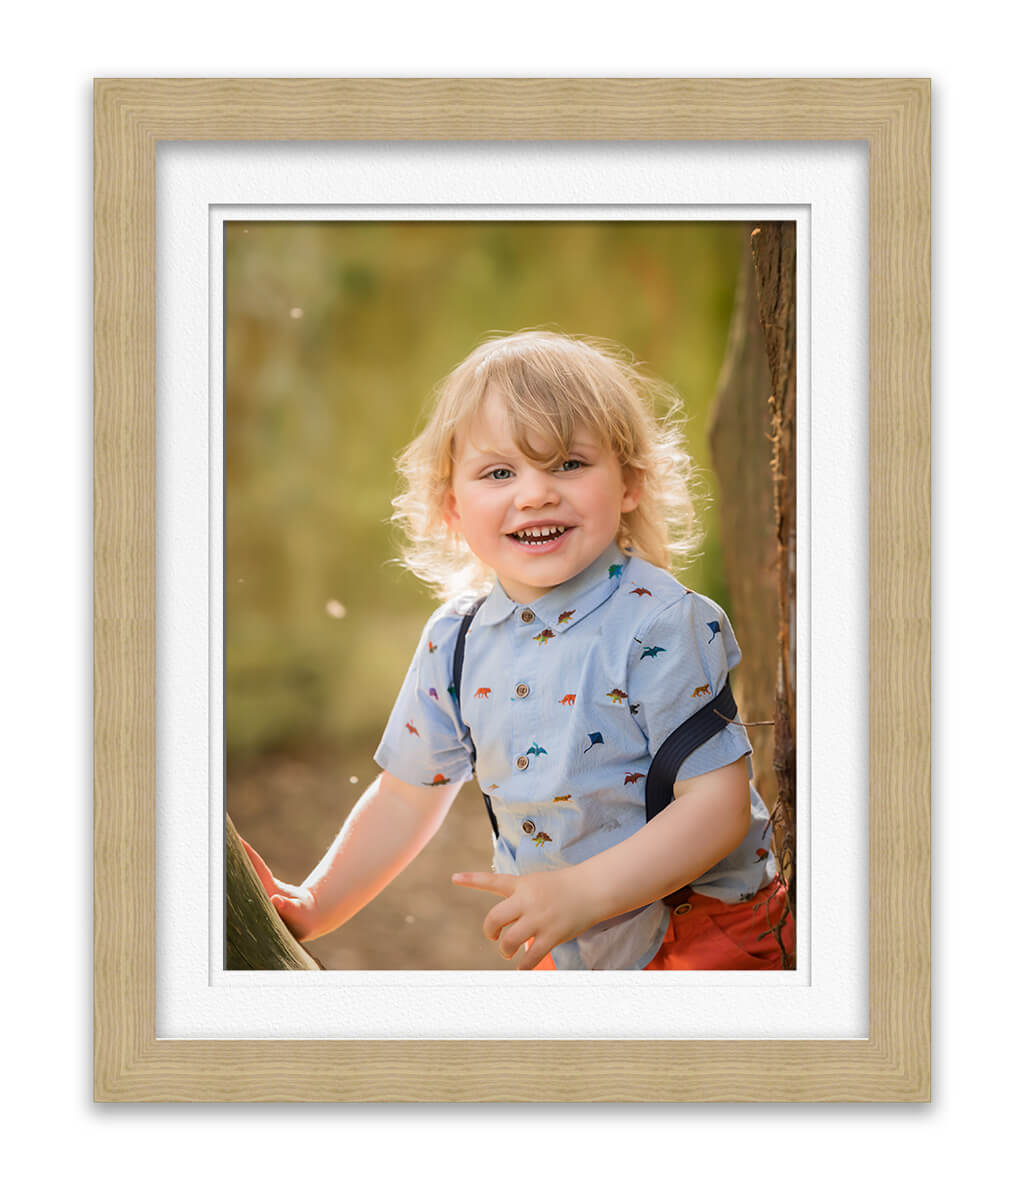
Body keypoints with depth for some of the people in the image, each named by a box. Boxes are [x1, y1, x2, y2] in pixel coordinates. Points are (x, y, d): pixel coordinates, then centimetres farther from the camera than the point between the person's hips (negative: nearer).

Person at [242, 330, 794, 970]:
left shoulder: (664, 623, -21)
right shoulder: (455, 641, -3)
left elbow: (720, 804, -24)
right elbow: (407, 798, 9)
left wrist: (584, 893, -32)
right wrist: (311, 906, 6)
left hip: (708, 937, -5)